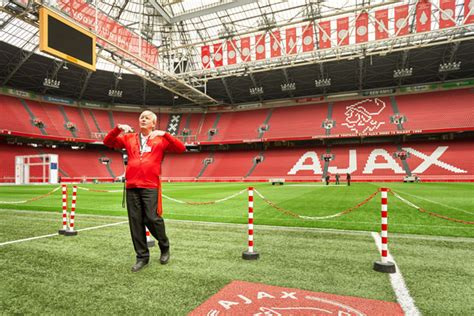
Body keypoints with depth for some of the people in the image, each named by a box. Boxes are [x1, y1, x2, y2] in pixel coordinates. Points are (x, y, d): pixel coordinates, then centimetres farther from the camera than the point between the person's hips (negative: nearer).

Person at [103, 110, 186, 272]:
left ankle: (164, 247, 22)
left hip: (150, 186, -3)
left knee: (152, 219, -7)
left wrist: (165, 134, -15)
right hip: (131, 187, 4)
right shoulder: (129, 138, 15)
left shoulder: (160, 140, 5)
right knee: (135, 222, 5)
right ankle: (142, 256, 18)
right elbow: (108, 142, 14)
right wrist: (118, 128, -2)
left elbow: (181, 148, -5)